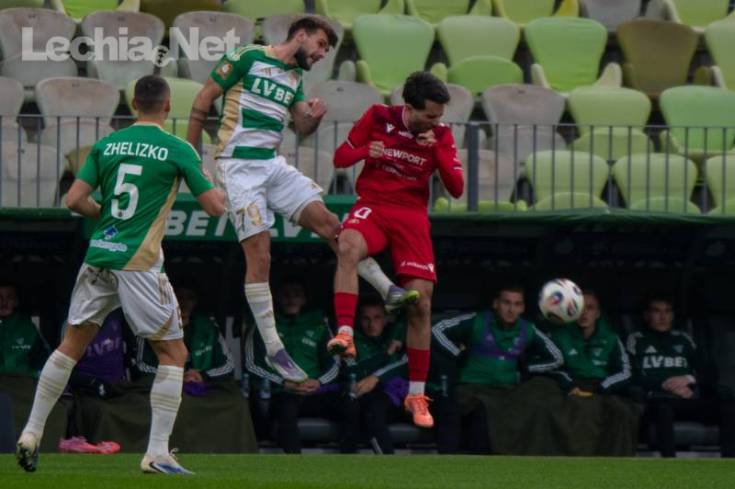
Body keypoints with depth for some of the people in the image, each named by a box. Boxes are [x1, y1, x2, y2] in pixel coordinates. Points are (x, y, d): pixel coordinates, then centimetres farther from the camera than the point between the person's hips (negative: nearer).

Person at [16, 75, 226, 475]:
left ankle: (32, 433, 13)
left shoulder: (107, 145, 8)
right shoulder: (178, 150, -4)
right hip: (139, 263, -5)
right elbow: (215, 207, -2)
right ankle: (157, 453, -4)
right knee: (173, 353, 4)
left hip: (98, 257, 5)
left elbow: (74, 200, 3)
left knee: (71, 345, 15)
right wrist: (220, 193, 20)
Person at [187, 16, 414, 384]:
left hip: (273, 165, 7)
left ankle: (388, 291, 6)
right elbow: (204, 99, -5)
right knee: (258, 256, -9)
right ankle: (273, 350, -6)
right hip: (239, 168, -7)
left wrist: (314, 117, -5)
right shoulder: (246, 58, -8)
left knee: (329, 224, -1)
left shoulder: (294, 79, 14)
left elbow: (302, 129, 20)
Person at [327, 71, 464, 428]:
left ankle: (417, 395, 7)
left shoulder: (440, 135, 0)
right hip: (372, 207, -2)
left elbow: (456, 189, -5)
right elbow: (340, 158, 3)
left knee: (421, 303, -5)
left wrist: (436, 150, -19)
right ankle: (345, 334, -45)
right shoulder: (377, 118, -4)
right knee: (348, 247, -38)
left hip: (412, 217, 2)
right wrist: (366, 151, -19)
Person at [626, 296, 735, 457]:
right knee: (663, 408, -42)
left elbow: (705, 375, 17)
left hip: (689, 401, 3)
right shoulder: (636, 340, 16)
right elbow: (634, 377, 2)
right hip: (656, 400, -3)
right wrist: (665, 385, -9)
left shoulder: (684, 339, 25)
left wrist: (688, 379, -5)